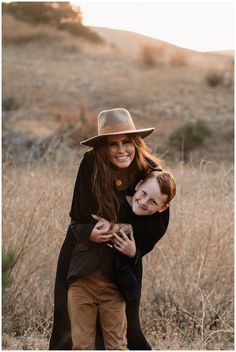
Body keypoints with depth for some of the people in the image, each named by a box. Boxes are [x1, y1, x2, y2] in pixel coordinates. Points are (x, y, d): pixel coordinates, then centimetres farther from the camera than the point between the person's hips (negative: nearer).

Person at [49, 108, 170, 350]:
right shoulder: (90, 164, -20)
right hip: (83, 255, 1)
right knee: (70, 328, 8)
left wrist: (136, 248, -26)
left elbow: (158, 223, -9)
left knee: (126, 328, 3)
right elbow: (77, 214, -11)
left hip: (125, 259, 0)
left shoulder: (151, 173, -18)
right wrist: (89, 232, -33)